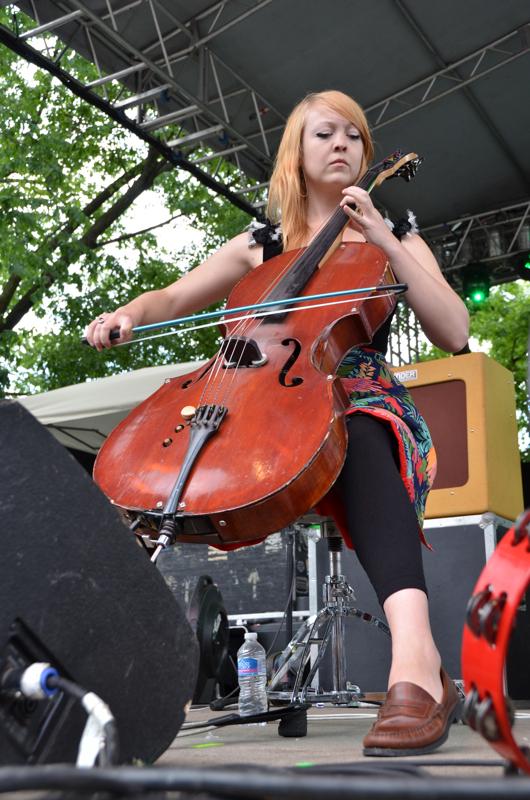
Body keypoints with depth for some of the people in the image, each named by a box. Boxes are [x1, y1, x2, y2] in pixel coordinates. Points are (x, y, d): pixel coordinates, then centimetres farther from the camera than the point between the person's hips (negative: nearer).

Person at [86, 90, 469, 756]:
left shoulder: (393, 236, 14)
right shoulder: (261, 244, 19)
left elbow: (453, 333, 0)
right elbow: (173, 298, 19)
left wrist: (385, 241, -7)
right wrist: (131, 313, -5)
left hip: (361, 400, -3)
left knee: (359, 437, -41)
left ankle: (415, 655, -59)